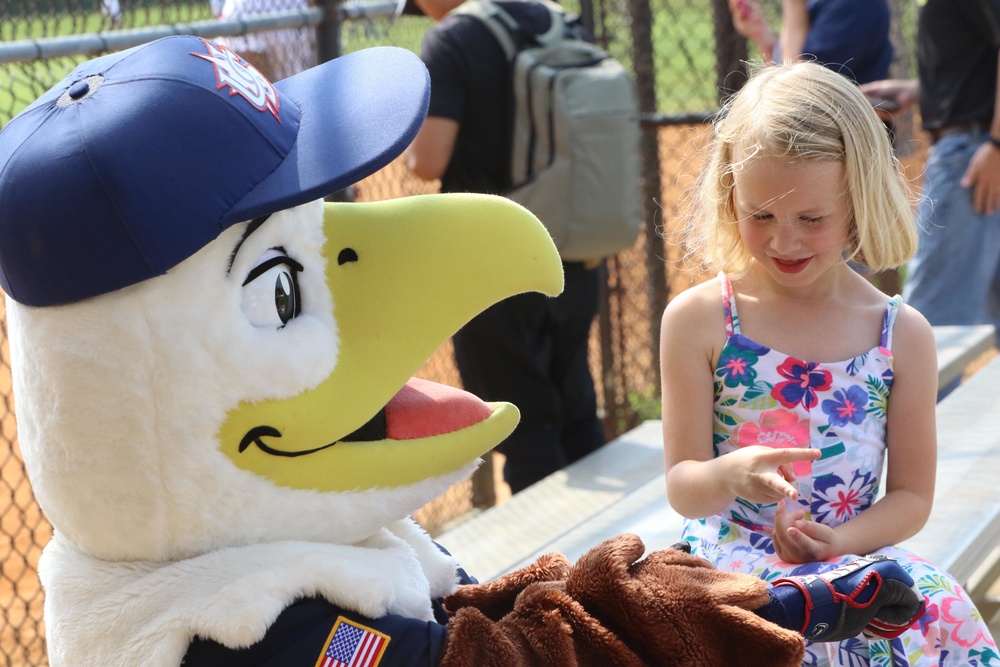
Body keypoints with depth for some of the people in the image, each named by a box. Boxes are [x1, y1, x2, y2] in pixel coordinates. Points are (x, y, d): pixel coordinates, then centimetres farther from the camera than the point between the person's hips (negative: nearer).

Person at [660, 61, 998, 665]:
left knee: (935, 604, -30)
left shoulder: (902, 335, 4)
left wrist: (839, 540, -14)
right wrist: (730, 475, -24)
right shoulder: (697, 320, 0)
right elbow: (683, 488, 0)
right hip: (731, 557, -2)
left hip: (851, 555, 3)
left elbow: (912, 494, 7)